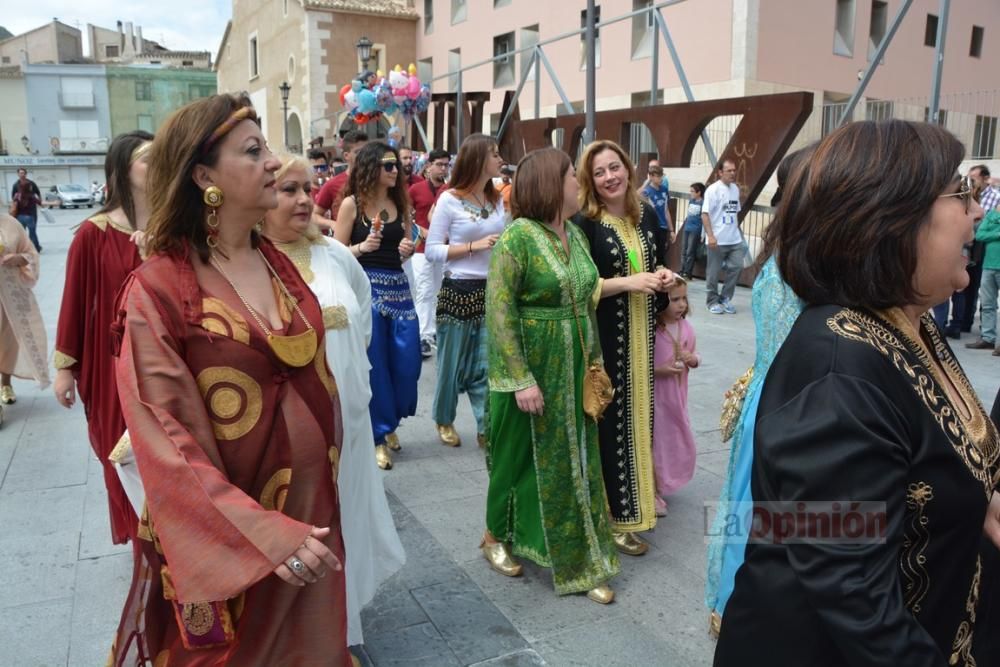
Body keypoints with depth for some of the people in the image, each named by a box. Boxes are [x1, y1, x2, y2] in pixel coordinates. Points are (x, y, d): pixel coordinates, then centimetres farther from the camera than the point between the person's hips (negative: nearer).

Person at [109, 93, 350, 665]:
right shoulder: (159, 289, -18)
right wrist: (265, 533, -25)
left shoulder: (277, 263, 1)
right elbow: (166, 440, -19)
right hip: (226, 533, -5)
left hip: (308, 504, 5)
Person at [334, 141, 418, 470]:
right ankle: (377, 436, 15)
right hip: (365, 288, -5)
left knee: (406, 362, 4)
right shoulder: (351, 204, -5)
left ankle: (389, 422, 29)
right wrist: (362, 246, -21)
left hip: (398, 287, 5)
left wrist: (409, 249, -2)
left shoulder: (400, 202, 9)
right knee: (373, 364, 1)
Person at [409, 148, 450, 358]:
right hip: (422, 249, -3)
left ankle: (433, 330, 25)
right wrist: (421, 231, -12)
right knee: (425, 293, -7)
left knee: (438, 293, 13)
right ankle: (425, 336, -6)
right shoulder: (416, 189, -3)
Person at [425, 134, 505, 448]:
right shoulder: (450, 199, -8)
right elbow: (432, 251, -10)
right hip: (458, 291, -4)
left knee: (487, 365, 2)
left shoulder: (498, 199, 9)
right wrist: (474, 246, -16)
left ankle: (486, 428, 12)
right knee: (452, 361, 9)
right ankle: (444, 420, 29)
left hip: (492, 291, 4)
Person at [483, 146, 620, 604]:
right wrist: (521, 378, -22)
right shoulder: (518, 236, -16)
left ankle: (579, 561, 24)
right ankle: (497, 536, 35)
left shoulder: (576, 235, 7)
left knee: (574, 459, 12)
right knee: (520, 456, 10)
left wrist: (596, 360, 12)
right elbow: (499, 312, -19)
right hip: (530, 370, -7)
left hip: (573, 371, 7)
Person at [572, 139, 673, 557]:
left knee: (638, 413, 14)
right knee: (611, 419, 0)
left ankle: (637, 498, 31)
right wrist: (628, 281, -21)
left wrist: (664, 275, -2)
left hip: (642, 335, 6)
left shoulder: (646, 216, 7)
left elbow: (660, 261, 21)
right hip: (604, 337, -6)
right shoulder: (583, 223, -11)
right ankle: (616, 514, 12)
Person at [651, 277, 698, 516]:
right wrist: (658, 370, -25)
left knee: (678, 441, 16)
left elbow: (693, 355, 15)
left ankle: (664, 484, 37)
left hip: (677, 396, 7)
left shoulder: (687, 328, 2)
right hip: (653, 397, -7)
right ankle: (651, 492, 21)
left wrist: (694, 359, -7)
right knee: (655, 442, 4)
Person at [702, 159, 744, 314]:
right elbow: (705, 214, -15)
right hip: (717, 240, -6)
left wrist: (737, 230, 15)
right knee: (714, 272, 3)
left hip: (735, 239, 6)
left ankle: (725, 298, 16)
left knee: (736, 267, 2)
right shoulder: (713, 189, -10)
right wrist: (710, 235, -22)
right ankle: (713, 301, 16)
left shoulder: (736, 188, 10)